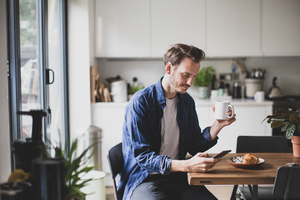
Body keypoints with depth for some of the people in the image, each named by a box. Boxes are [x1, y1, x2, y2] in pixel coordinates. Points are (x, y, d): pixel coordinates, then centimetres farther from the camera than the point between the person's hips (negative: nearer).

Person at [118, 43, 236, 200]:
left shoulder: (187, 102, 9)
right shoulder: (140, 102, -12)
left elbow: (194, 146, 12)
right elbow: (142, 156, -17)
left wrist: (219, 124, -3)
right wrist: (187, 165, -28)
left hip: (178, 176, 5)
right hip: (144, 179, -5)